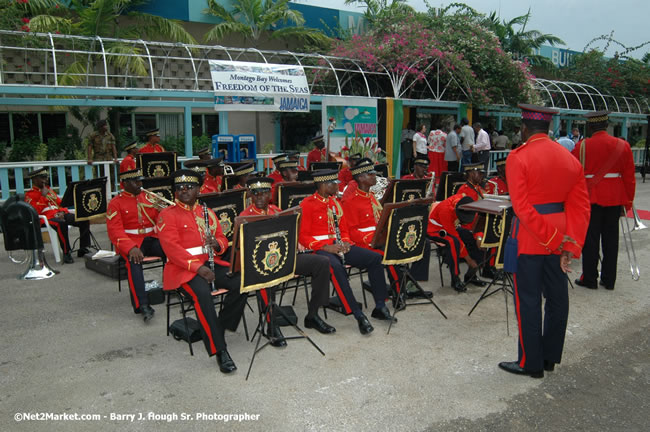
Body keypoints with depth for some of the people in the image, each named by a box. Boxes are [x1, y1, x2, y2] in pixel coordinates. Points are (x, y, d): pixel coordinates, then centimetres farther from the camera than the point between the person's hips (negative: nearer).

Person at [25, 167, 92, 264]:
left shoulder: (49, 190, 25)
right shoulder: (30, 194, 2)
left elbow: (60, 203, 23)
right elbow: (35, 211, -13)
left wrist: (62, 212, 1)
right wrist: (43, 196, -11)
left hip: (59, 215, 7)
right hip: (46, 218, -7)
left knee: (84, 221, -12)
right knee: (61, 224, -40)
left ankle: (83, 250, -8)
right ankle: (66, 253, -32)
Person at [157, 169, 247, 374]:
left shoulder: (207, 212, 18)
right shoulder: (167, 215, 0)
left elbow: (222, 239, 18)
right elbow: (172, 248, -12)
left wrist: (217, 244, -9)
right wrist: (198, 267, -24)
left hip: (211, 263, 6)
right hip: (183, 268, -5)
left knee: (241, 283, -20)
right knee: (202, 293, -34)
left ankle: (220, 326, -1)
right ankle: (219, 351, -29)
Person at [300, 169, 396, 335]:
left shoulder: (335, 203, 16)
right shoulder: (307, 204, -6)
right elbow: (303, 236, -10)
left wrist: (346, 242, -2)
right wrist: (326, 247, -21)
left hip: (339, 246, 7)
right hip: (319, 249, -7)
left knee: (375, 258, -10)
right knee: (336, 267, -39)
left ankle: (380, 307, -3)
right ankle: (358, 315, -34)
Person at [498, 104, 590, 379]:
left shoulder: (518, 157, -13)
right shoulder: (570, 160, 5)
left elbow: (522, 208, -20)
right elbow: (580, 207, 0)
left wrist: (555, 239, -15)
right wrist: (570, 245, -4)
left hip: (529, 238, -6)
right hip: (560, 237, 6)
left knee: (528, 301, 4)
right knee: (557, 298, 15)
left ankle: (531, 363, 15)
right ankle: (551, 357, 30)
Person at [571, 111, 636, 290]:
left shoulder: (581, 146, -8)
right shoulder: (623, 145, 1)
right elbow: (629, 177, 4)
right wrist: (628, 202, 11)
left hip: (590, 198, -3)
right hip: (614, 199, 3)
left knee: (590, 239, 4)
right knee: (610, 239, 10)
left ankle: (589, 279, 10)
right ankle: (609, 280, 18)